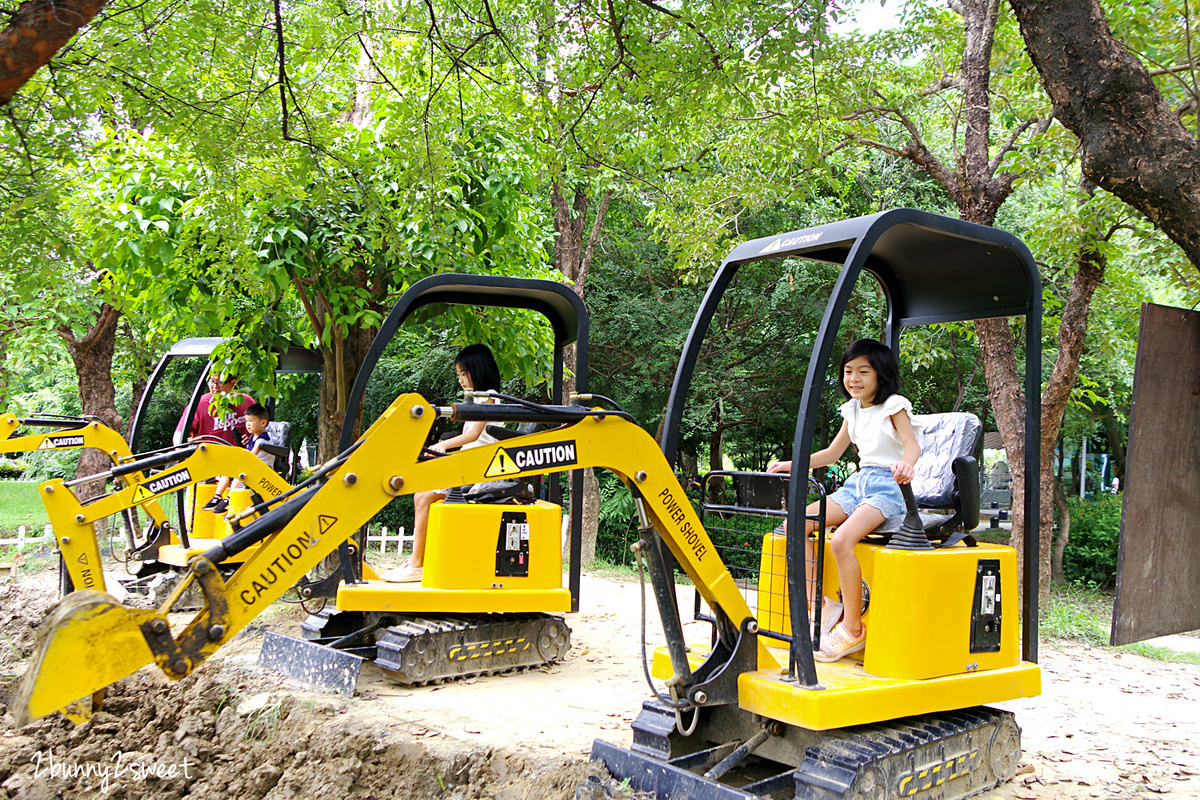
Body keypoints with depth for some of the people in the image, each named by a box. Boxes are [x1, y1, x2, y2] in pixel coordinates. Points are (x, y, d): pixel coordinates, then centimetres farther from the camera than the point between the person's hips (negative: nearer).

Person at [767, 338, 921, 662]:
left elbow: (913, 444, -20)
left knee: (841, 539, -32)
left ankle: (854, 628, -20)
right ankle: (818, 603, -7)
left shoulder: (893, 406, -3)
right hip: (858, 483, 8)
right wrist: (793, 465, 16)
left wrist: (905, 463, -43)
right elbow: (832, 453, 25)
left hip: (887, 486, -8)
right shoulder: (853, 410, 18)